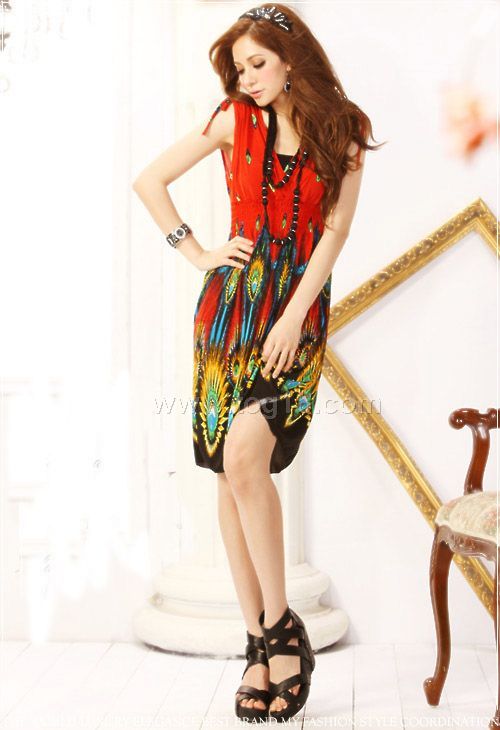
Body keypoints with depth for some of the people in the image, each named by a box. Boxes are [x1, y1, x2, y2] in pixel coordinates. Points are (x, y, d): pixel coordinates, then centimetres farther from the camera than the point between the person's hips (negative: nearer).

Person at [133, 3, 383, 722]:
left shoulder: (343, 136, 6)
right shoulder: (234, 119, 9)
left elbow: (333, 234, -1)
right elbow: (149, 181, 13)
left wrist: (292, 318, -11)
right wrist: (198, 253, 6)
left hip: (298, 311, -2)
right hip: (231, 305, 2)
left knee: (245, 456, -22)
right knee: (232, 472, -3)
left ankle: (280, 626, -6)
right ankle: (260, 645, 7)